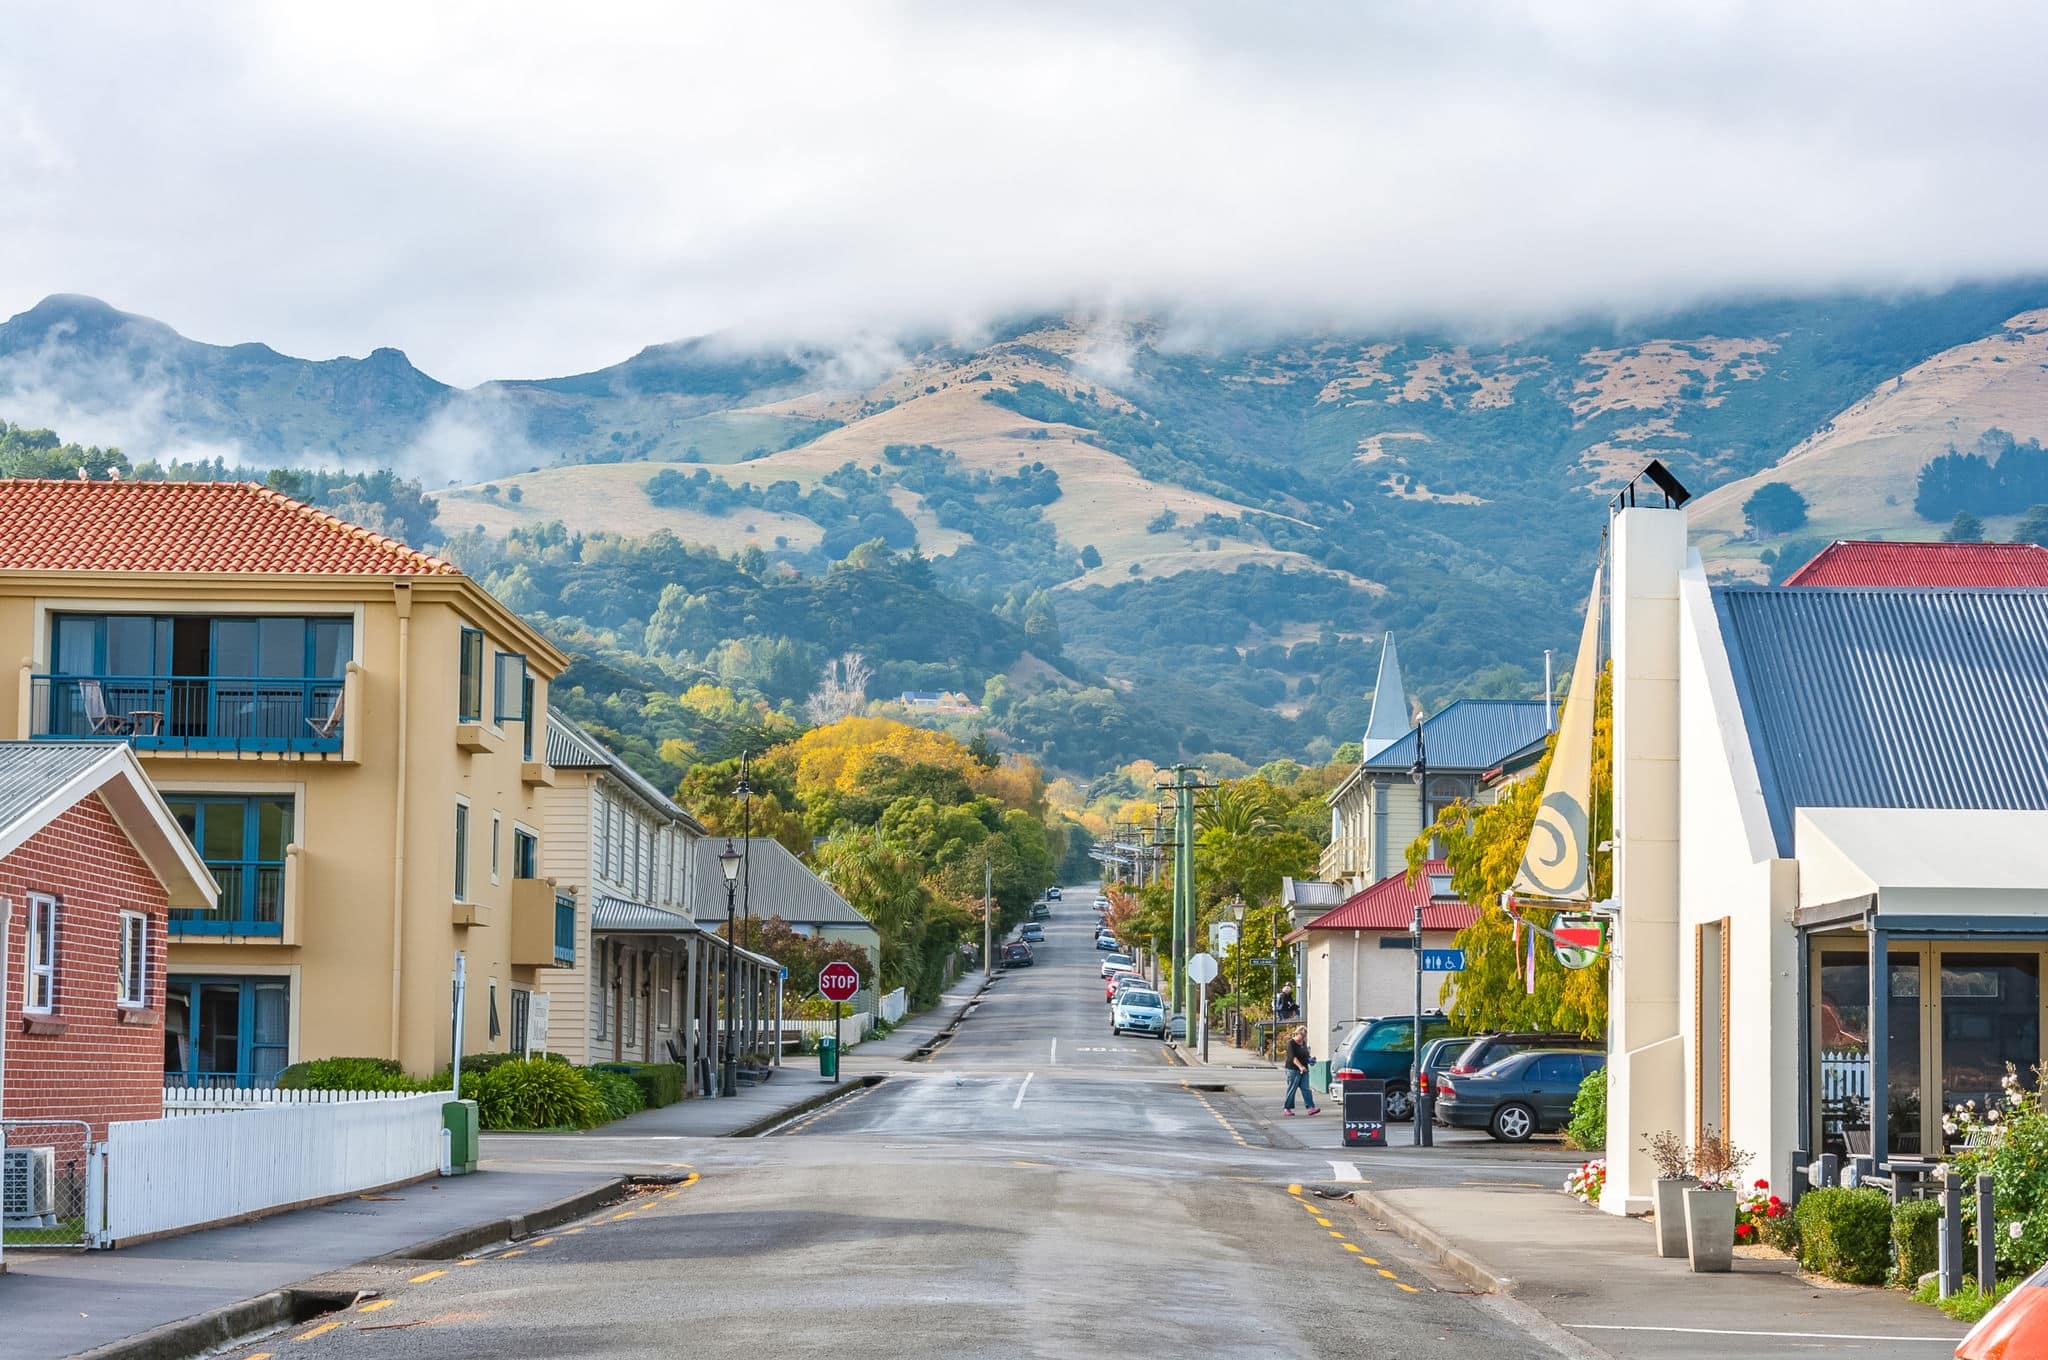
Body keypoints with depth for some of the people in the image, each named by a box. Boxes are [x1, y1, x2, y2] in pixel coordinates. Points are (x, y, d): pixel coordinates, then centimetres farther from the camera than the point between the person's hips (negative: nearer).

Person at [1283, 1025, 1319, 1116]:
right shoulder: (1291, 1043, -10)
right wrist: (1300, 1066, -33)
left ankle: (1311, 1108, -9)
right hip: (1293, 1070, -7)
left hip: (1304, 1070, 7)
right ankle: (1286, 1108, 8)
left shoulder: (1304, 1043, 14)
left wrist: (1310, 1059, 6)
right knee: (1292, 1089, -2)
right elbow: (1293, 1057, -22)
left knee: (1306, 1089, -2)